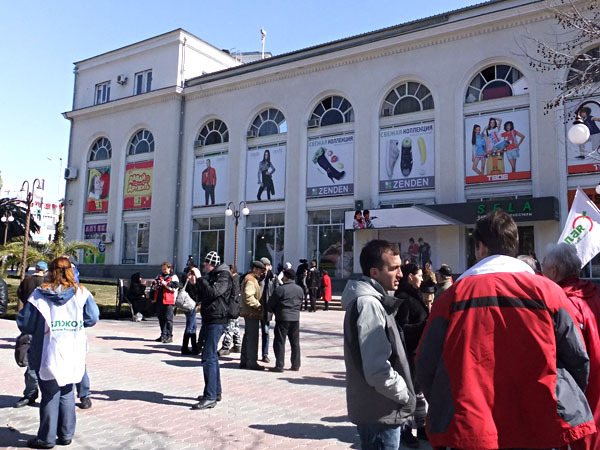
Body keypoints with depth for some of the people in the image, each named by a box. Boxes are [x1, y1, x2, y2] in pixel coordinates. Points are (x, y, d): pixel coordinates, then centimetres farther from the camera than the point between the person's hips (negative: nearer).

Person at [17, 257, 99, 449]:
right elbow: (92, 318, -2)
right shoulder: (81, 293, -3)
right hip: (73, 354, 2)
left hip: (48, 354, -2)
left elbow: (24, 323, -2)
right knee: (67, 393, 14)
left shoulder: (40, 294, -7)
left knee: (50, 395, 8)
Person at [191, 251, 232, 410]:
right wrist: (194, 283, 9)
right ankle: (216, 391, 27)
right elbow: (202, 296, 22)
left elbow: (212, 292, -26)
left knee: (208, 357, -13)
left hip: (216, 320, -10)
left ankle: (210, 397, -11)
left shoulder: (224, 276, -11)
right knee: (212, 356, 16)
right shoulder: (213, 275, 18)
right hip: (209, 319, 10)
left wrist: (200, 278, -18)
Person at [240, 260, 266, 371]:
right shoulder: (250, 280, -15)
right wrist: (259, 306, -21)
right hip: (252, 313, -11)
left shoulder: (252, 279, 19)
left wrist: (259, 306, 15)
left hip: (250, 313, 11)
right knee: (252, 338, -6)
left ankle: (244, 361, 22)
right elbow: (249, 297, -26)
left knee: (248, 337, 15)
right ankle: (251, 362, -2)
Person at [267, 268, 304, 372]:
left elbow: (270, 304, -6)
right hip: (295, 318, 6)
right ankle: (296, 365, 18)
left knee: (280, 342, 0)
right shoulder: (300, 289, 6)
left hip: (283, 318, -6)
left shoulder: (280, 289, -13)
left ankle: (279, 365, 0)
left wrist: (275, 312, 12)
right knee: (295, 342, 13)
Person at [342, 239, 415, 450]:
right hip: (380, 413, -10)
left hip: (375, 410, 10)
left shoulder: (375, 300, 11)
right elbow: (377, 369, -27)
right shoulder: (368, 304, -21)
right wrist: (405, 395, -14)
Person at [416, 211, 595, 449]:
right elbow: (578, 360, 1)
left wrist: (445, 409, 15)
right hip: (542, 427, 1)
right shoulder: (547, 290, -4)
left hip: (471, 430, -1)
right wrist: (569, 403, 20)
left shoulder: (453, 295, -6)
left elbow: (426, 367, -3)